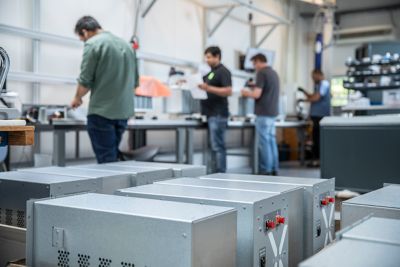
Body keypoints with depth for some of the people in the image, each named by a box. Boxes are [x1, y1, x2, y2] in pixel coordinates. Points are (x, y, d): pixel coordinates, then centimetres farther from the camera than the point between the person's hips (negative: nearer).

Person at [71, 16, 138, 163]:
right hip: (124, 111, 7)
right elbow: (135, 81, 18)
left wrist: (77, 98, 8)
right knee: (113, 157, 16)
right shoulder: (126, 44, 15)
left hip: (102, 111, -7)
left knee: (106, 160, -2)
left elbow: (85, 81, -9)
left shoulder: (92, 44, -7)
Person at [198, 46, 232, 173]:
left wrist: (208, 88, -24)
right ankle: (215, 172, 14)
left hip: (218, 115, -9)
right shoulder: (211, 72, 20)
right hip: (211, 114, 9)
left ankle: (220, 173, -7)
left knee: (217, 146, -10)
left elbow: (228, 91, -18)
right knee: (214, 146, 10)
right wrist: (201, 87, 12)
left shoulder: (223, 72, -8)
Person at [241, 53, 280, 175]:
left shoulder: (262, 73, -12)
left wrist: (246, 93, 0)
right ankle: (274, 169, 15)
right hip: (273, 112, 8)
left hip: (263, 113, -8)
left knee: (264, 142, -4)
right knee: (271, 141, 11)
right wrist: (255, 88, 23)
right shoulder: (274, 73, 14)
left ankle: (265, 171, -1)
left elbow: (256, 94, -18)